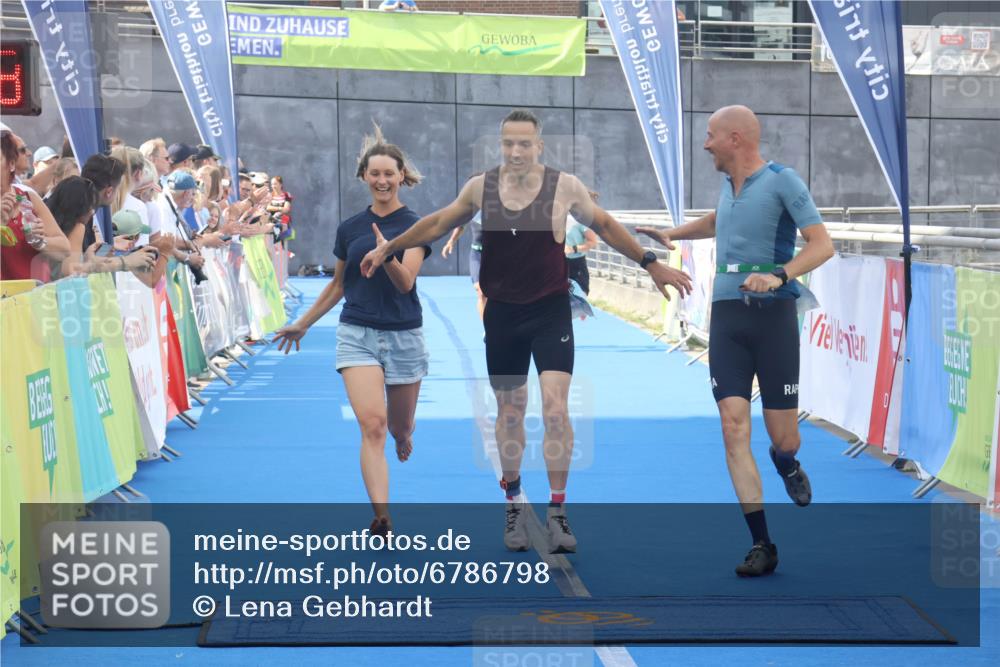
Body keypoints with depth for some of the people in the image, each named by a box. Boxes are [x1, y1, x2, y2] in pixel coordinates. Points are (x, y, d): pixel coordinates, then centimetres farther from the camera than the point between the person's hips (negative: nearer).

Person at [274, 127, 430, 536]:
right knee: (372, 425, -17)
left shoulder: (415, 226, -5)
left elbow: (405, 283, -17)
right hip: (357, 334, 1)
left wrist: (389, 257, -37)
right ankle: (382, 519, -24)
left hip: (403, 336, -1)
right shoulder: (350, 228, 5)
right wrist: (303, 324, 24)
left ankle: (403, 438, 54)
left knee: (400, 428, 15)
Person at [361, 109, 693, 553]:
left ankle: (557, 511, -5)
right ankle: (513, 504, 26)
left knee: (555, 408, -13)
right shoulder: (481, 187, -2)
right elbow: (438, 224, 13)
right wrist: (388, 249, 13)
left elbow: (604, 226, 7)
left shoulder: (564, 187, -7)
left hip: (551, 312, -2)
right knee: (509, 411, 11)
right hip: (502, 313, 2)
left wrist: (651, 265, 10)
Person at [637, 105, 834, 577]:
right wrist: (672, 234, 29)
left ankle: (786, 465, 39)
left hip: (773, 314, -5)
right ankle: (761, 546, -7)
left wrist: (779, 276, -28)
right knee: (734, 427, -9)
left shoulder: (781, 180, -7)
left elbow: (822, 244, -14)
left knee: (783, 438, -1)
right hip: (726, 316, 5)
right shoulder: (729, 184, 14)